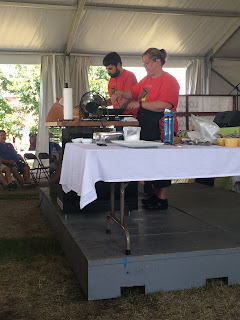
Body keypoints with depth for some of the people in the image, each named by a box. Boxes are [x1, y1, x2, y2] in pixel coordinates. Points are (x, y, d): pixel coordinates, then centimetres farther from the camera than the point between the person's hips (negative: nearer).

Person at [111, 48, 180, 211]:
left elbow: (164, 105, -23)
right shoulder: (147, 80, 16)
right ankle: (156, 195, 24)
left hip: (161, 130, -9)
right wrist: (120, 93, 10)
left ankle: (162, 199, 8)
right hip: (147, 129, 9)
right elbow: (134, 92, 30)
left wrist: (140, 104, -19)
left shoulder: (168, 81, -11)